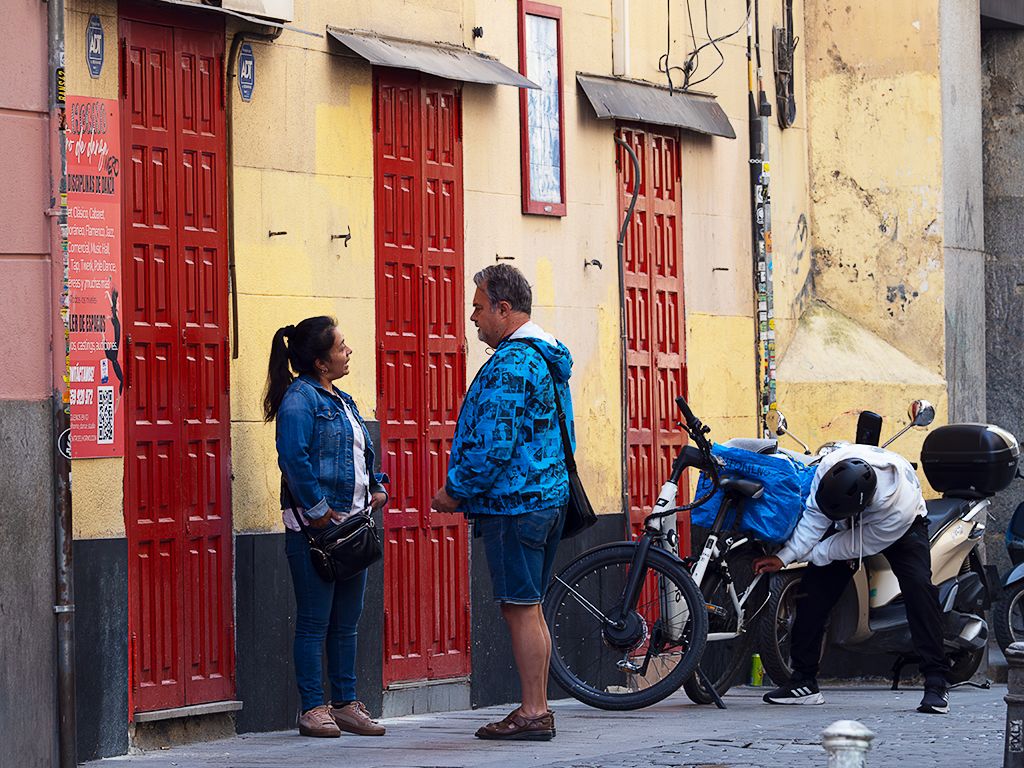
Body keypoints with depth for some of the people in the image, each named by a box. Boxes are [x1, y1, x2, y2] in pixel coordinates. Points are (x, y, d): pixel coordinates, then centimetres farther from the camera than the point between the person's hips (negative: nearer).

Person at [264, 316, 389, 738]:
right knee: (314, 621, -3)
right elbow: (293, 458, -20)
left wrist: (376, 487, 10)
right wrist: (317, 509, -20)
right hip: (313, 528, -9)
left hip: (350, 524, 9)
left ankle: (345, 704, 18)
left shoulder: (342, 400, 18)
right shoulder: (300, 398, -11)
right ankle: (313, 708, 1)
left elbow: (363, 451, 27)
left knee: (346, 621, 12)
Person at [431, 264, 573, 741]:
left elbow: (494, 445, -23)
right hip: (548, 496, 10)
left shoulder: (509, 365, -17)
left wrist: (455, 491, -9)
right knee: (529, 607, 14)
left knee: (519, 608, -6)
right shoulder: (549, 358, 16)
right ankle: (538, 708, 17)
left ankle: (533, 714, -5)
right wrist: (467, 488, 23)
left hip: (513, 504, -10)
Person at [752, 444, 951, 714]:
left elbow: (859, 546, -29)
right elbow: (815, 515, -22)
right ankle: (804, 681, -1)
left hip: (903, 526, -4)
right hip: (851, 526, 4)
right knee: (814, 586, -10)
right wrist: (784, 557, -28)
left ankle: (936, 684, -25)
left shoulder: (900, 507, -44)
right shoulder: (830, 467, -35)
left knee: (919, 585, -27)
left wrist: (812, 554, -21)